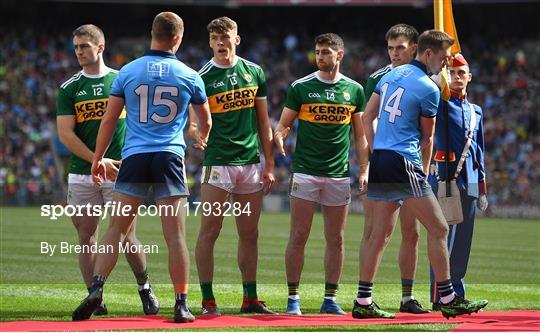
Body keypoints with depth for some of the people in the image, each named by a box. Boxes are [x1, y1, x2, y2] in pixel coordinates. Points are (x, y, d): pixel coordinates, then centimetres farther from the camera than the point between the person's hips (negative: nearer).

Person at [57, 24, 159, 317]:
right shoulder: (69, 89, 4)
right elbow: (65, 134, -3)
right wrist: (98, 161, -13)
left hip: (119, 172, -1)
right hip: (81, 175, 1)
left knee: (126, 236, -4)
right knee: (86, 237, 0)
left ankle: (144, 287, 17)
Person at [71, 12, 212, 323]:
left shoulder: (128, 72, 4)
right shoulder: (190, 76, 5)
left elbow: (110, 119, 6)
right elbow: (206, 119, 20)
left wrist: (98, 158, 17)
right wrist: (202, 142, 42)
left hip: (134, 157, 1)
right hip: (171, 157, -1)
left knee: (117, 228, 4)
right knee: (176, 235, -1)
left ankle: (97, 288, -10)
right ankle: (182, 305, 0)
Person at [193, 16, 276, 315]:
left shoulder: (254, 72, 10)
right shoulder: (203, 77, -2)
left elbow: (263, 121, 14)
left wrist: (269, 164, 11)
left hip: (250, 163, 4)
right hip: (218, 163, -4)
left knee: (249, 234, 8)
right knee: (210, 231, -5)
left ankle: (250, 299, 14)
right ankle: (207, 300, -1)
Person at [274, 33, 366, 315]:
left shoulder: (354, 90, 8)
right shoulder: (301, 87, 3)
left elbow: (361, 134, 12)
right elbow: (284, 124, 5)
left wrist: (364, 169, 4)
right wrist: (279, 138, -17)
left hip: (339, 174, 2)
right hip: (305, 172, -2)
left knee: (335, 239, 4)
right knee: (298, 236, -4)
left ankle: (330, 299, 10)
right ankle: (293, 297, 2)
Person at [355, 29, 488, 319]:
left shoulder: (392, 75, 15)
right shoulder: (429, 89, -8)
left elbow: (367, 117, 17)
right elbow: (427, 138, 3)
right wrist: (424, 171, 17)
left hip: (379, 161, 8)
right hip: (404, 164, -8)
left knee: (380, 234, 11)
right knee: (438, 229, -2)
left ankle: (363, 302, 9)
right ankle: (448, 300, -2)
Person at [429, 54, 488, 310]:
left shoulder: (475, 111, 18)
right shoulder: (440, 103, 2)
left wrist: (482, 189, 17)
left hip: (469, 182, 6)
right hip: (446, 176, -6)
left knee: (463, 241, 9)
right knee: (445, 237, -9)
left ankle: (456, 294, 16)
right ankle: (439, 297, -8)